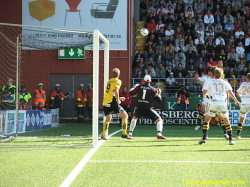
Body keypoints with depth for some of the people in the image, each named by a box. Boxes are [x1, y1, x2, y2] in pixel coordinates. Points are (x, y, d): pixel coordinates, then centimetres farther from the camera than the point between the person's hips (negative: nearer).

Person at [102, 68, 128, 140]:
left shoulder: (109, 81, 21)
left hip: (105, 102, 7)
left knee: (108, 118, 26)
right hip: (112, 102, -6)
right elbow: (116, 91, -15)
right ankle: (124, 134, 0)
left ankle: (104, 134, 18)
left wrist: (118, 98, 34)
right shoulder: (118, 81, 1)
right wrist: (118, 100, -3)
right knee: (124, 116, 6)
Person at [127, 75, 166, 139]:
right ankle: (159, 134, -12)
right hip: (148, 109, -3)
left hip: (139, 108, 3)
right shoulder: (152, 89, 3)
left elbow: (131, 93, 14)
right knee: (159, 120, 9)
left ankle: (130, 134, 27)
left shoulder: (139, 87, 6)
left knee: (134, 118, 32)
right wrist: (159, 93, 23)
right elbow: (159, 100, 5)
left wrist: (135, 87, 31)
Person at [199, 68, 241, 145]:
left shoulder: (209, 82, 12)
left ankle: (204, 137, -6)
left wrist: (205, 94, 24)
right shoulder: (225, 82, 16)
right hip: (223, 103, 2)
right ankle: (231, 139, 10)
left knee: (206, 120, 8)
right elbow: (230, 92, 5)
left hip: (214, 103, -2)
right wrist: (236, 101, 7)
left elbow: (204, 92, 2)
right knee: (226, 121, 14)